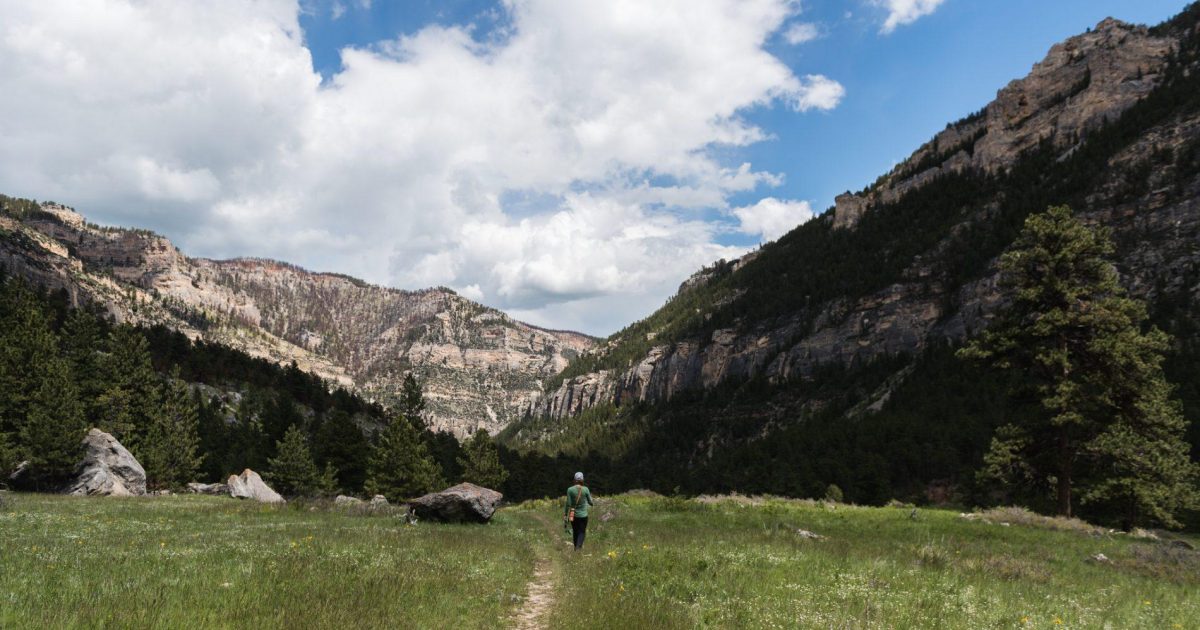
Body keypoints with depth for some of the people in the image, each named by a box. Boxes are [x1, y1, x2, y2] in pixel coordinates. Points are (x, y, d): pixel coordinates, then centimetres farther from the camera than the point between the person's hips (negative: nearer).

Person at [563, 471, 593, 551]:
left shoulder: (570, 489, -9)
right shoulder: (585, 489, -10)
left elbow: (568, 503, -8)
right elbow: (590, 502, -1)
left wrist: (565, 514, 1)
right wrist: (590, 497, 21)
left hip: (573, 515, 2)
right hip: (583, 515, -1)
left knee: (575, 531, 17)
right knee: (582, 532, 7)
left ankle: (576, 547, 27)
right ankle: (578, 546, -14)